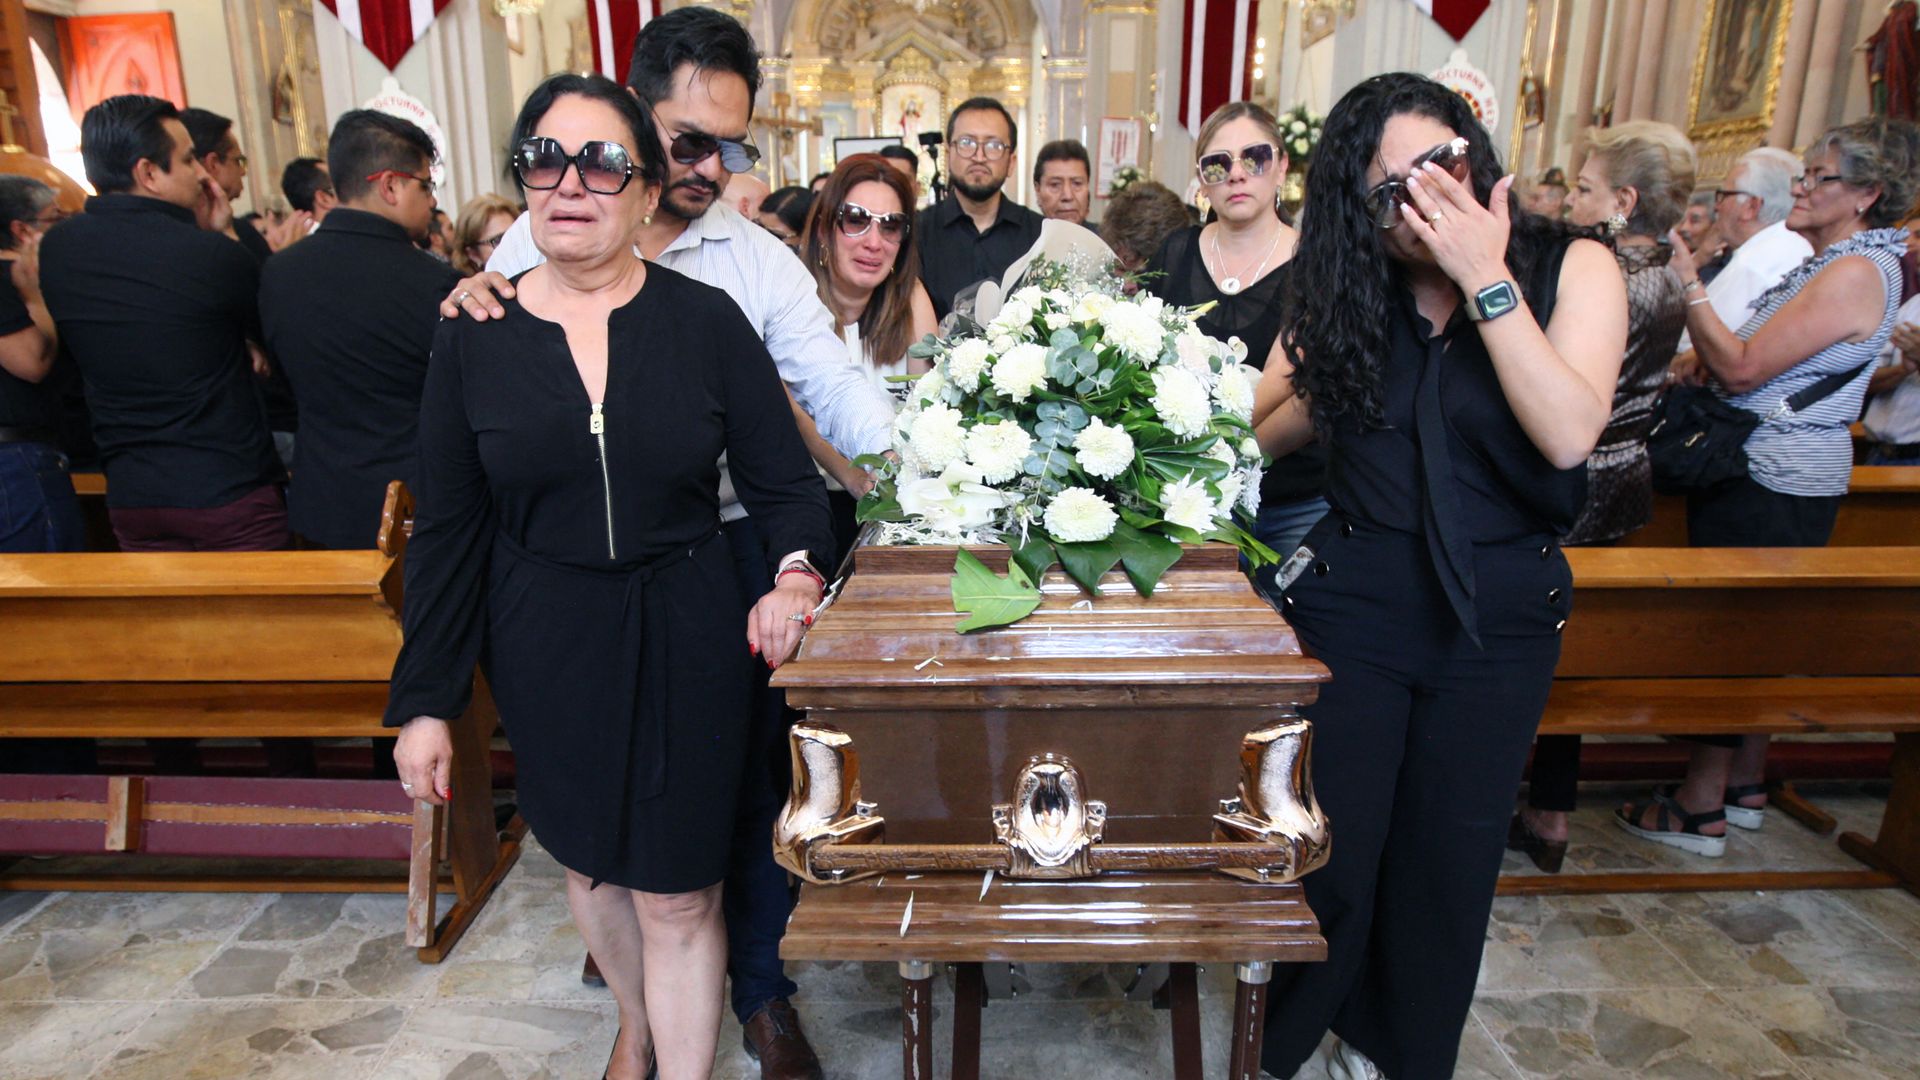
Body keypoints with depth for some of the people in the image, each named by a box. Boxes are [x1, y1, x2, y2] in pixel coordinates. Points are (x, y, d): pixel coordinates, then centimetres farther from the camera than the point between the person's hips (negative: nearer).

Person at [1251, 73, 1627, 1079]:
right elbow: (1258, 432, 1)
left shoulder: (1574, 268, -6)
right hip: (1351, 604, 0)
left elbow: (1569, 435, -22)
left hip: (1502, 615, 0)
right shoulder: (1342, 293, -2)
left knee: (1448, 852, 15)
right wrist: (1329, 384, -15)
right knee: (1331, 846, 6)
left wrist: (1485, 278, -24)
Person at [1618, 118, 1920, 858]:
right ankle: (1745, 787, 28)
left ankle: (1701, 809, 5)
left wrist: (1688, 283, -17)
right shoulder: (1831, 266, 16)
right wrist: (1700, 366, -4)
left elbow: (1743, 367, -20)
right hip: (1769, 472, 10)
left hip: (1774, 486, -10)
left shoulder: (1855, 273, -16)